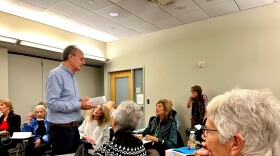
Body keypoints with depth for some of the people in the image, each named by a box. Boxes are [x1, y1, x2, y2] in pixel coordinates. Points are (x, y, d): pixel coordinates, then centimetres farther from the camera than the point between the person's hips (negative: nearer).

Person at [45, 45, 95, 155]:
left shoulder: (73, 76, 14)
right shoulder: (56, 74, -14)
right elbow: (52, 103, -23)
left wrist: (81, 102, 2)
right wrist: (79, 105, -20)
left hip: (74, 128, 9)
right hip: (61, 129, -9)